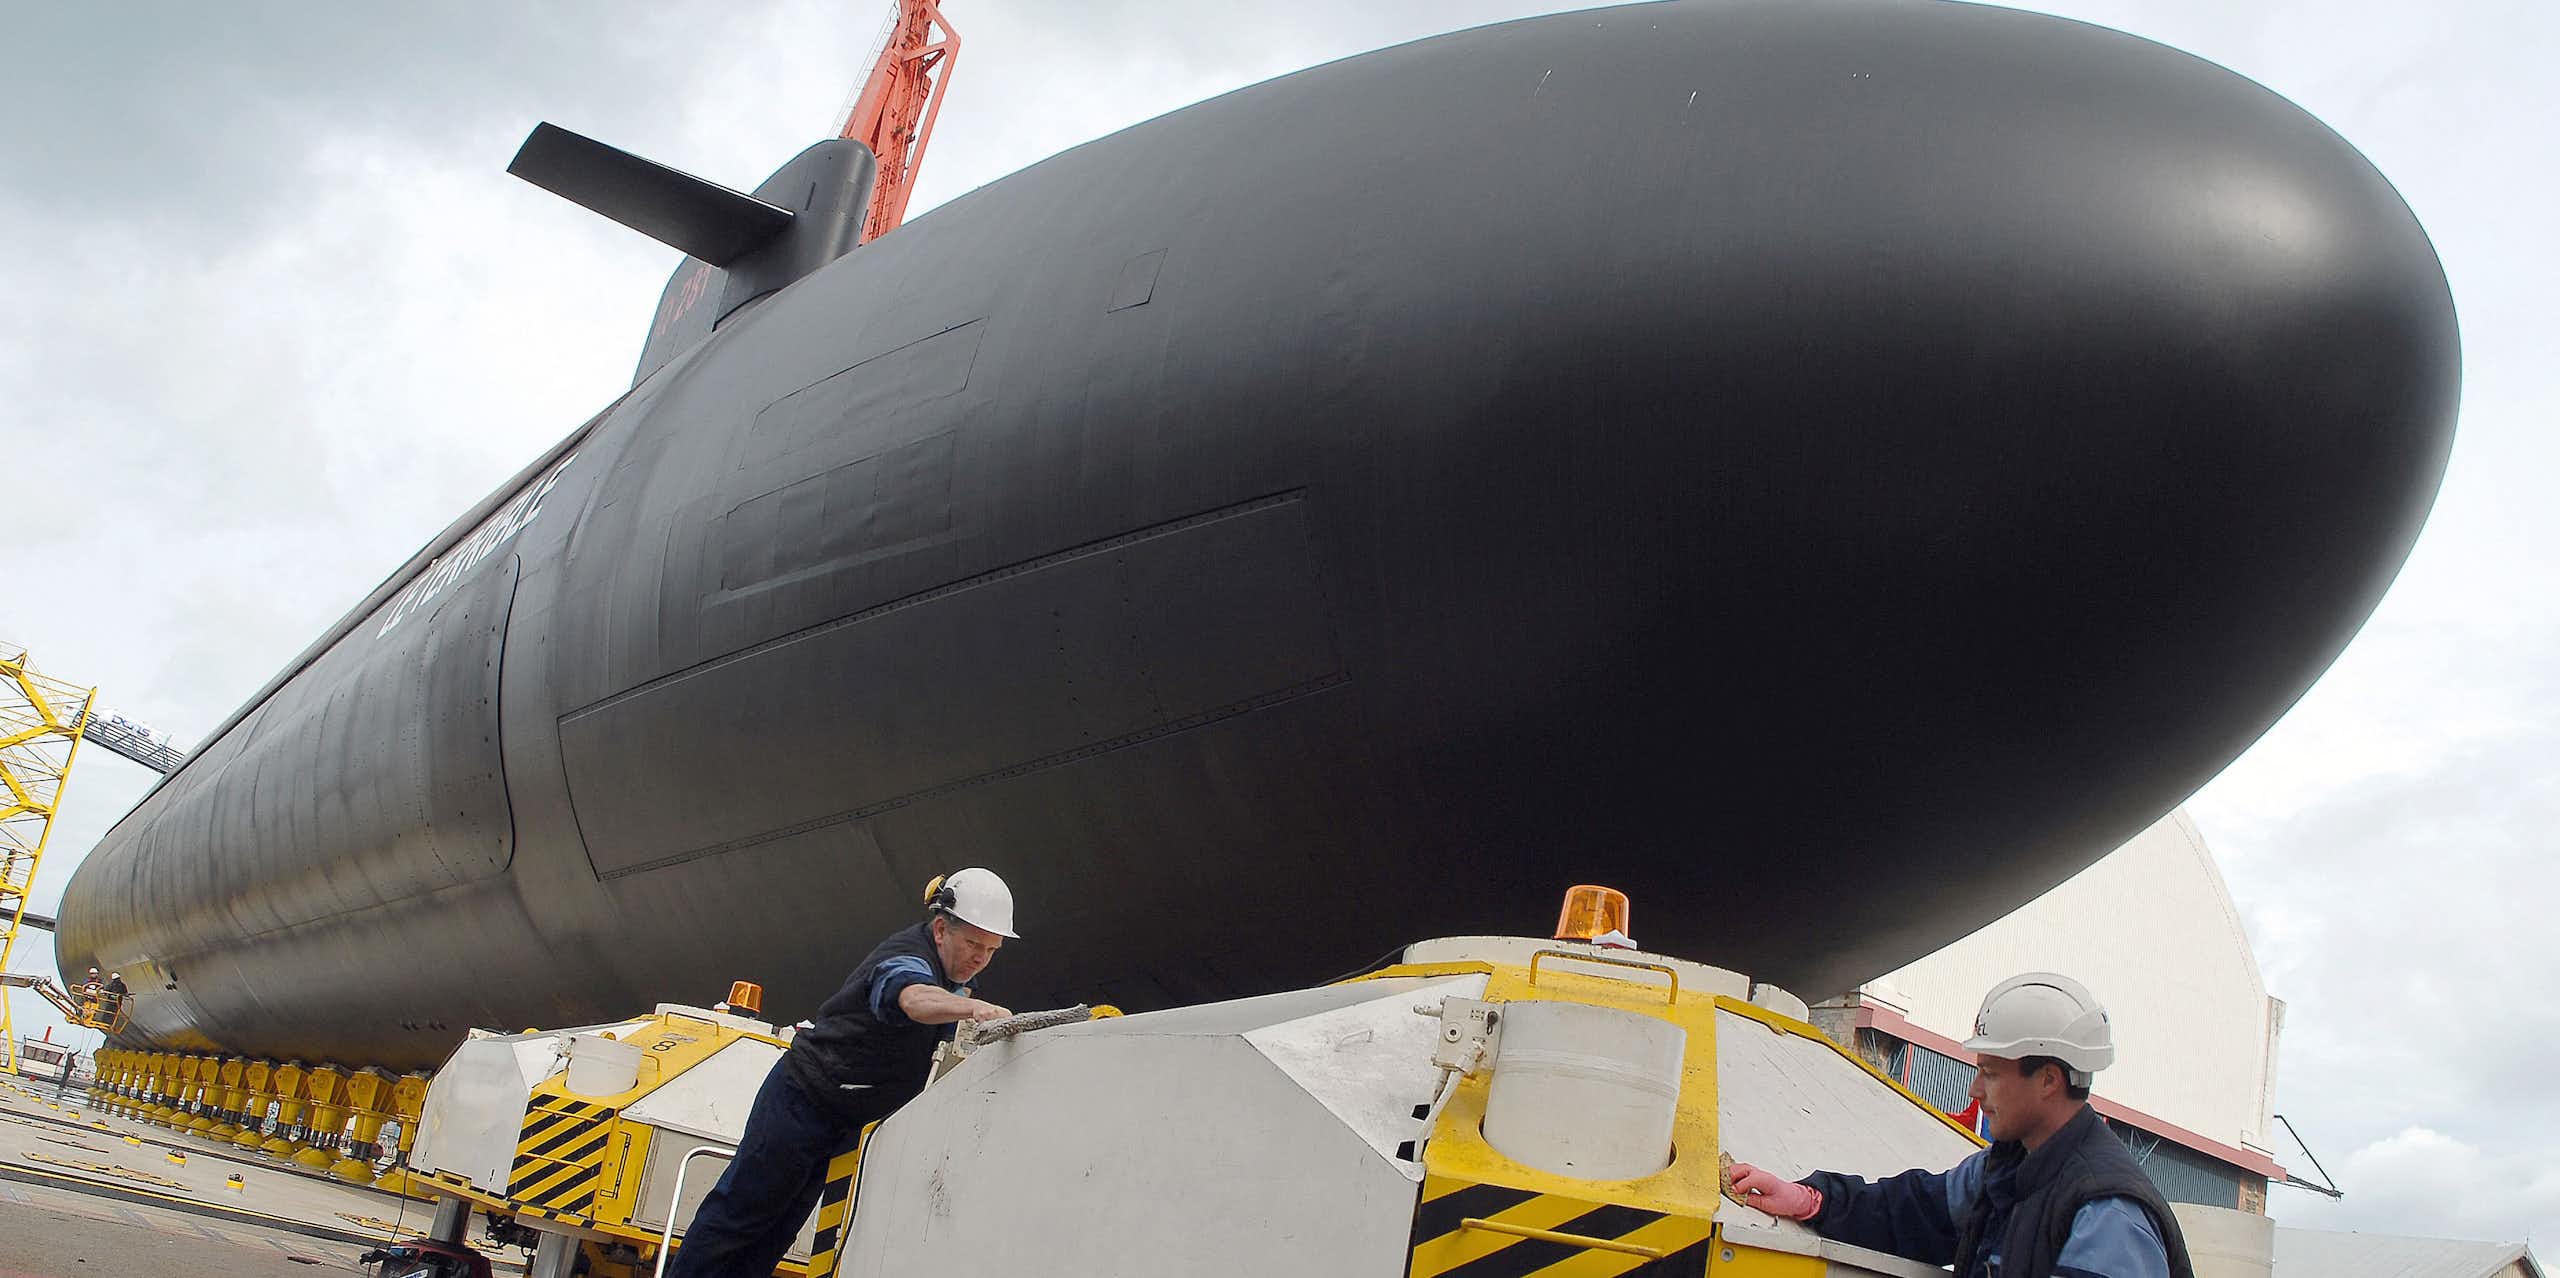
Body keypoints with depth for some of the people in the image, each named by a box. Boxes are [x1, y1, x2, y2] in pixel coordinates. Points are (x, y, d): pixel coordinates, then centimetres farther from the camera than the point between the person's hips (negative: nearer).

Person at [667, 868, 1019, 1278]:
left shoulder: (950, 975, 4)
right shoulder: (906, 956, -26)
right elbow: (914, 1000, -51)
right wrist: (971, 1007, -70)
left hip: (843, 1121, 9)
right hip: (802, 1098, -9)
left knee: (776, 1233, 13)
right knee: (741, 1210, -2)